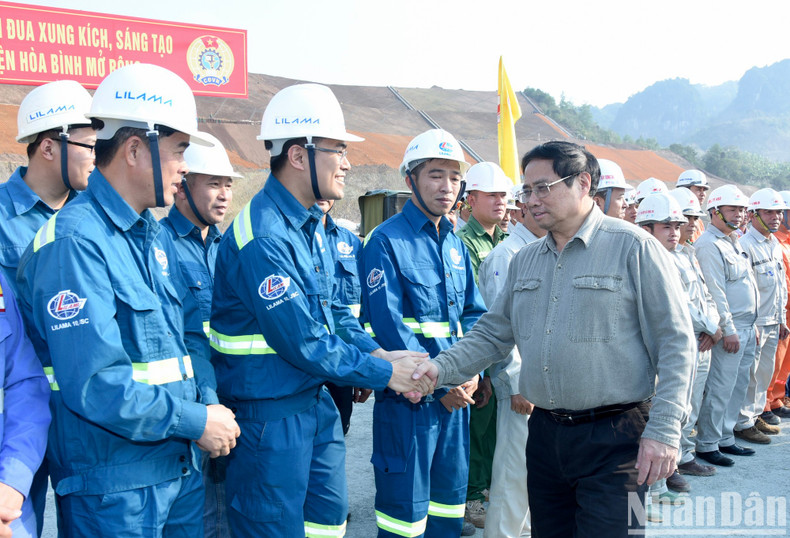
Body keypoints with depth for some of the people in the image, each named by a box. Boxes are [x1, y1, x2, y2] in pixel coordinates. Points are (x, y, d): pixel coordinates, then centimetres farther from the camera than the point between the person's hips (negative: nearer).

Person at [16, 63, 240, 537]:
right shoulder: (74, 242, -20)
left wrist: (209, 402, -3)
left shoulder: (155, 235, 10)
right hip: (112, 486, -8)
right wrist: (197, 422, -17)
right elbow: (95, 384, -26)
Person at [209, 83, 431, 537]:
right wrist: (385, 373, -15)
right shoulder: (264, 237, -25)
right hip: (268, 413, -9)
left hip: (316, 401, 9)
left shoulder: (312, 223, 7)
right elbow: (305, 344, -25)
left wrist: (381, 354, -4)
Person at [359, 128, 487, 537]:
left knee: (449, 498, 16)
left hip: (456, 395, 7)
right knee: (405, 505, 1)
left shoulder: (455, 246, 13)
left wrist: (470, 372, -4)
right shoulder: (386, 240, -10)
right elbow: (388, 324, -17)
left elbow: (474, 314, 13)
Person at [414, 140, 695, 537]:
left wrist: (663, 431, -15)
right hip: (544, 432, 6)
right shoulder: (524, 260, 11)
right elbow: (493, 334, 12)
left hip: (613, 438, -6)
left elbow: (674, 343, -10)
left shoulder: (633, 246, -7)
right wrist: (442, 368, -4)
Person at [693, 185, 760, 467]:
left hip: (746, 328, 10)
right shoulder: (709, 245, -13)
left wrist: (753, 325, 18)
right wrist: (728, 329, -20)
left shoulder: (734, 241, 17)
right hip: (729, 329, -10)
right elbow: (715, 292, -19)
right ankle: (706, 444, 4)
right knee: (720, 388, -5)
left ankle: (725, 438, 23)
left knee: (738, 385, 13)